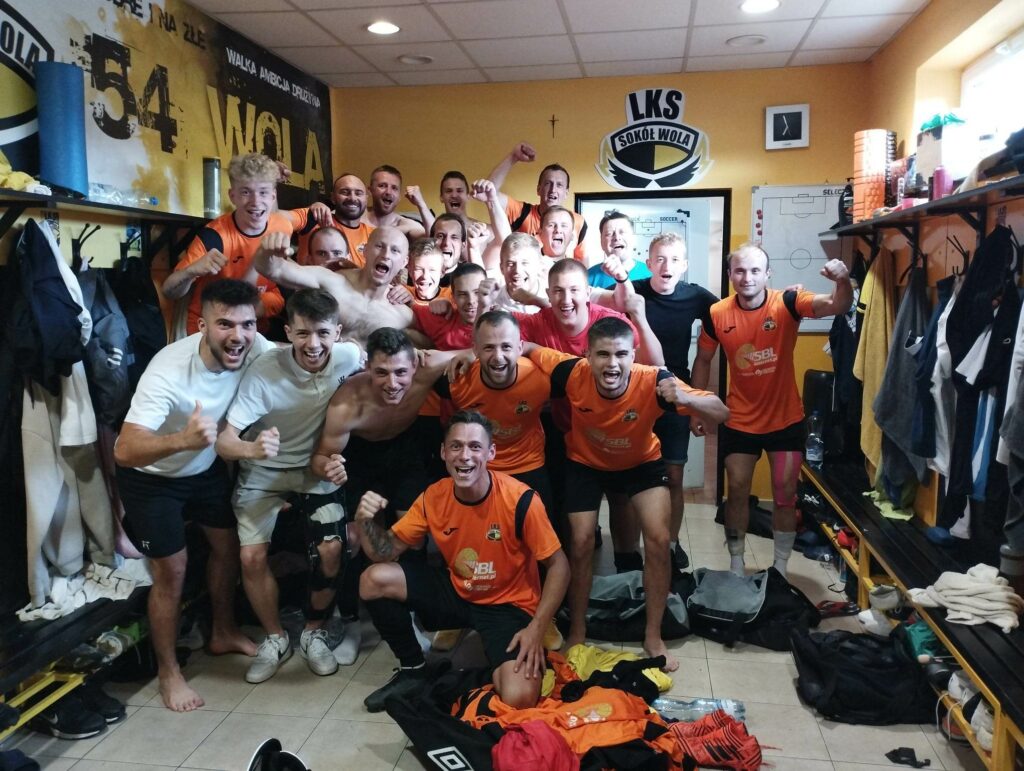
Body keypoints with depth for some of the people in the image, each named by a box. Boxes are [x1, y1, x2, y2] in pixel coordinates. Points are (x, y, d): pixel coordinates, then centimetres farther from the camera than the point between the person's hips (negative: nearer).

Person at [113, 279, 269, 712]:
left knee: (229, 545, 16)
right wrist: (183, 439, -62)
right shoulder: (169, 370, -38)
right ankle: (168, 670, 22)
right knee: (172, 571, 0)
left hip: (206, 466, 6)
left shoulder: (255, 349, -24)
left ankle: (223, 634, 41)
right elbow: (124, 451, -44)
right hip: (151, 477, -6)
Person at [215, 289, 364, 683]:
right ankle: (276, 638, 15)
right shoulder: (264, 372, -28)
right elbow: (224, 441, -29)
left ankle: (314, 633, 13)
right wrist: (252, 448, -52)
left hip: (315, 469, 2)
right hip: (263, 473, -1)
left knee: (331, 550, -13)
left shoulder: (349, 357, -21)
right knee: (252, 556, -11)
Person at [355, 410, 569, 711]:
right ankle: (414, 670, 8)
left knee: (519, 699, -28)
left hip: (509, 605, -4)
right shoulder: (433, 497, -10)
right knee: (374, 580, -13)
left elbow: (558, 566, -15)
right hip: (456, 593, 5)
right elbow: (386, 552, -4)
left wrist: (536, 629, -21)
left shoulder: (519, 500, -25)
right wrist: (367, 521, -25)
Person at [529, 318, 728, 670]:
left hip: (641, 461, 0)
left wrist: (684, 397, -55)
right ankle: (576, 633, 18)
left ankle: (653, 637, 10)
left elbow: (721, 413, -37)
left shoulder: (653, 382, -37)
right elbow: (526, 351, -16)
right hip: (585, 461, 0)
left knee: (659, 540, -10)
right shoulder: (573, 374, -34)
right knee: (581, 543, -5)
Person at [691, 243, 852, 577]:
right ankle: (736, 565, 30)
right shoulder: (717, 314, -12)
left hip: (785, 419, -1)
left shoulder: (787, 303, -17)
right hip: (739, 421, 1)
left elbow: (837, 306, -33)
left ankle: (780, 569, 27)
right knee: (737, 491, 11)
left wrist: (843, 282, -55)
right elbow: (703, 360, 3)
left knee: (785, 495, 9)